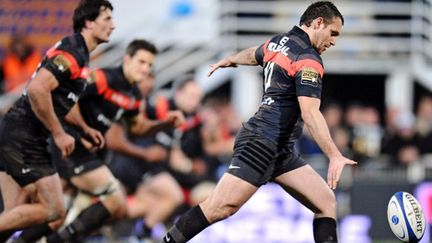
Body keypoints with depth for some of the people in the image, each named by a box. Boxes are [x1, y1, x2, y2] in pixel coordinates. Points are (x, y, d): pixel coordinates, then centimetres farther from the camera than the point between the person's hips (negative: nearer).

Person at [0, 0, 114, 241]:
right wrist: (59, 134, -19)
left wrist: (84, 129, 21)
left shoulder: (79, 53, 17)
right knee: (54, 210, -8)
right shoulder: (72, 53, -15)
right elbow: (37, 89, -27)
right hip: (24, 140, -10)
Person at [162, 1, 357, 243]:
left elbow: (252, 55, 38)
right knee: (221, 207, -15)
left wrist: (228, 61, 59)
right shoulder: (308, 59, -13)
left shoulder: (277, 43, 15)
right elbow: (310, 114, -22)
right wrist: (335, 156, -26)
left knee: (326, 202, 1)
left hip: (282, 151, 11)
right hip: (262, 143, -11)